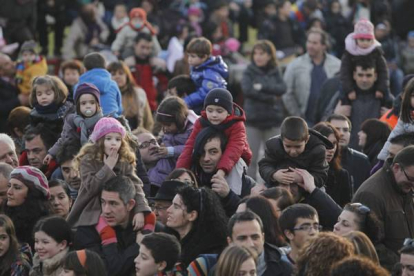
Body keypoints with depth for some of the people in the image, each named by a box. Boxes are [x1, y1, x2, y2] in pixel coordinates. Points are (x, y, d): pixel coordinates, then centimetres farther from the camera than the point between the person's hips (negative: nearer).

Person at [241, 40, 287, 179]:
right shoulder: (249, 72, 2)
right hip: (253, 120, -2)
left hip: (273, 120, 2)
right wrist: (271, 98, -13)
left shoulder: (275, 72, 8)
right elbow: (247, 90, -15)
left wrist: (263, 87, -16)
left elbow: (282, 89, -7)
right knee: (251, 158, -4)